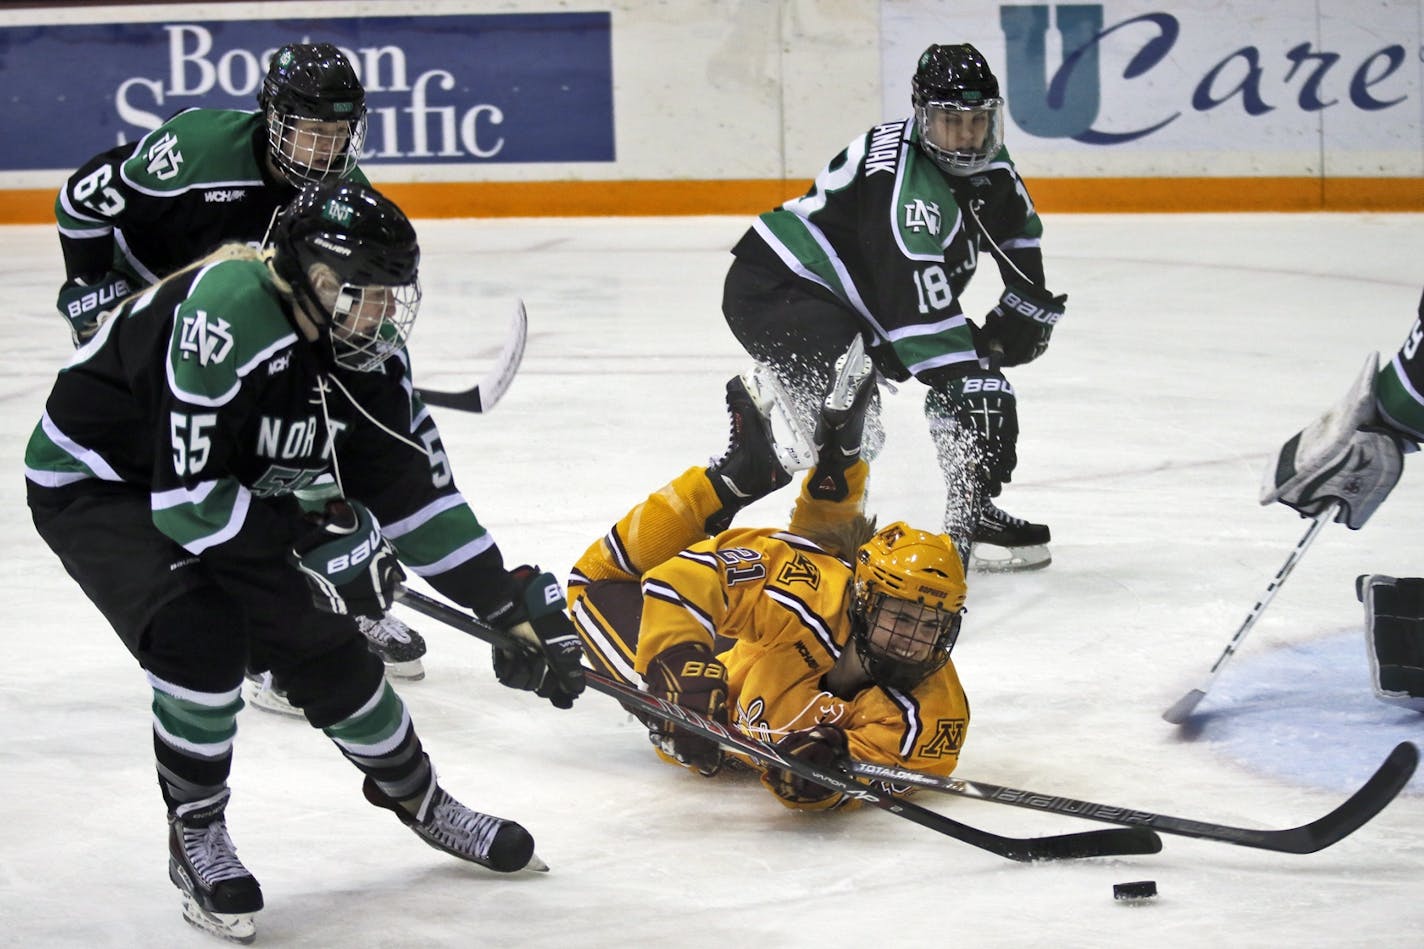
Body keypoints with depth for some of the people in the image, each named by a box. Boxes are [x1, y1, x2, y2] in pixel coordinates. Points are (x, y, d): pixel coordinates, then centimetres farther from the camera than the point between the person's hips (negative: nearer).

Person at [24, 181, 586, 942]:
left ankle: (415, 795, 27)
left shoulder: (366, 350, -10)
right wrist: (312, 534, -30)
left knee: (322, 643, 2)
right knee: (202, 632, -27)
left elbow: (415, 494, -3)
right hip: (94, 482, -7)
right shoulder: (227, 318, -35)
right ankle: (196, 838, -6)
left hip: (227, 489, 7)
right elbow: (184, 498, -35)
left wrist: (515, 606, -6)